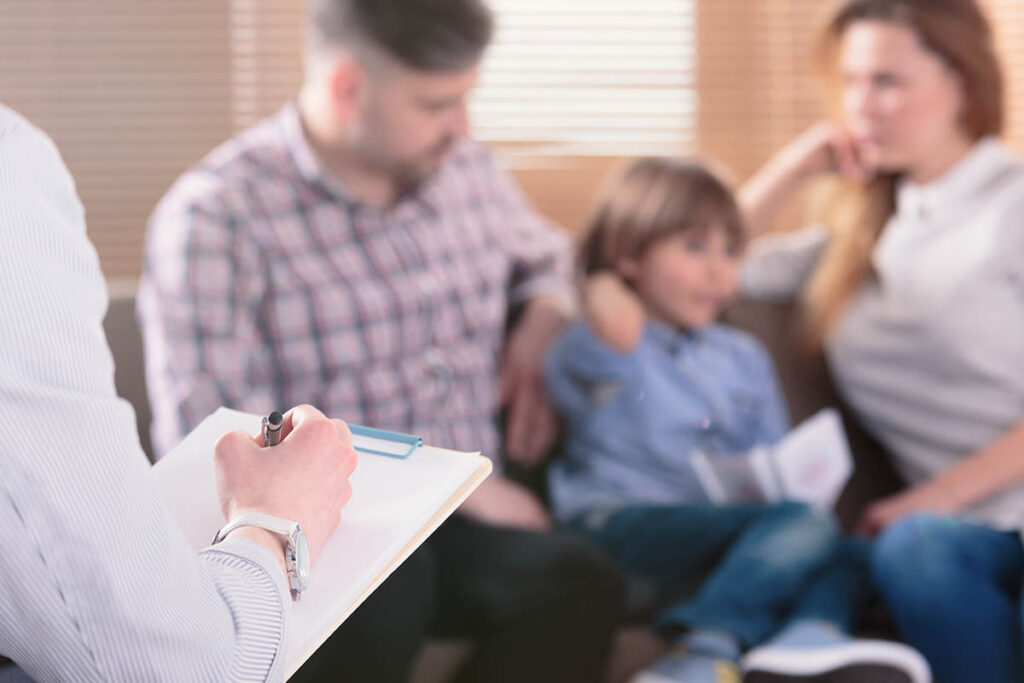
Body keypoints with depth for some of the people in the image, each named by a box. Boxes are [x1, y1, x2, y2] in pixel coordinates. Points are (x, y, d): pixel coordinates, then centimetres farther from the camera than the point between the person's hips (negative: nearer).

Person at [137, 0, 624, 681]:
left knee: (579, 582, -30)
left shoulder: (470, 172, 11)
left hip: (457, 521, 6)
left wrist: (543, 330, 8)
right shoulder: (216, 214, -9)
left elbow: (551, 258, 33)